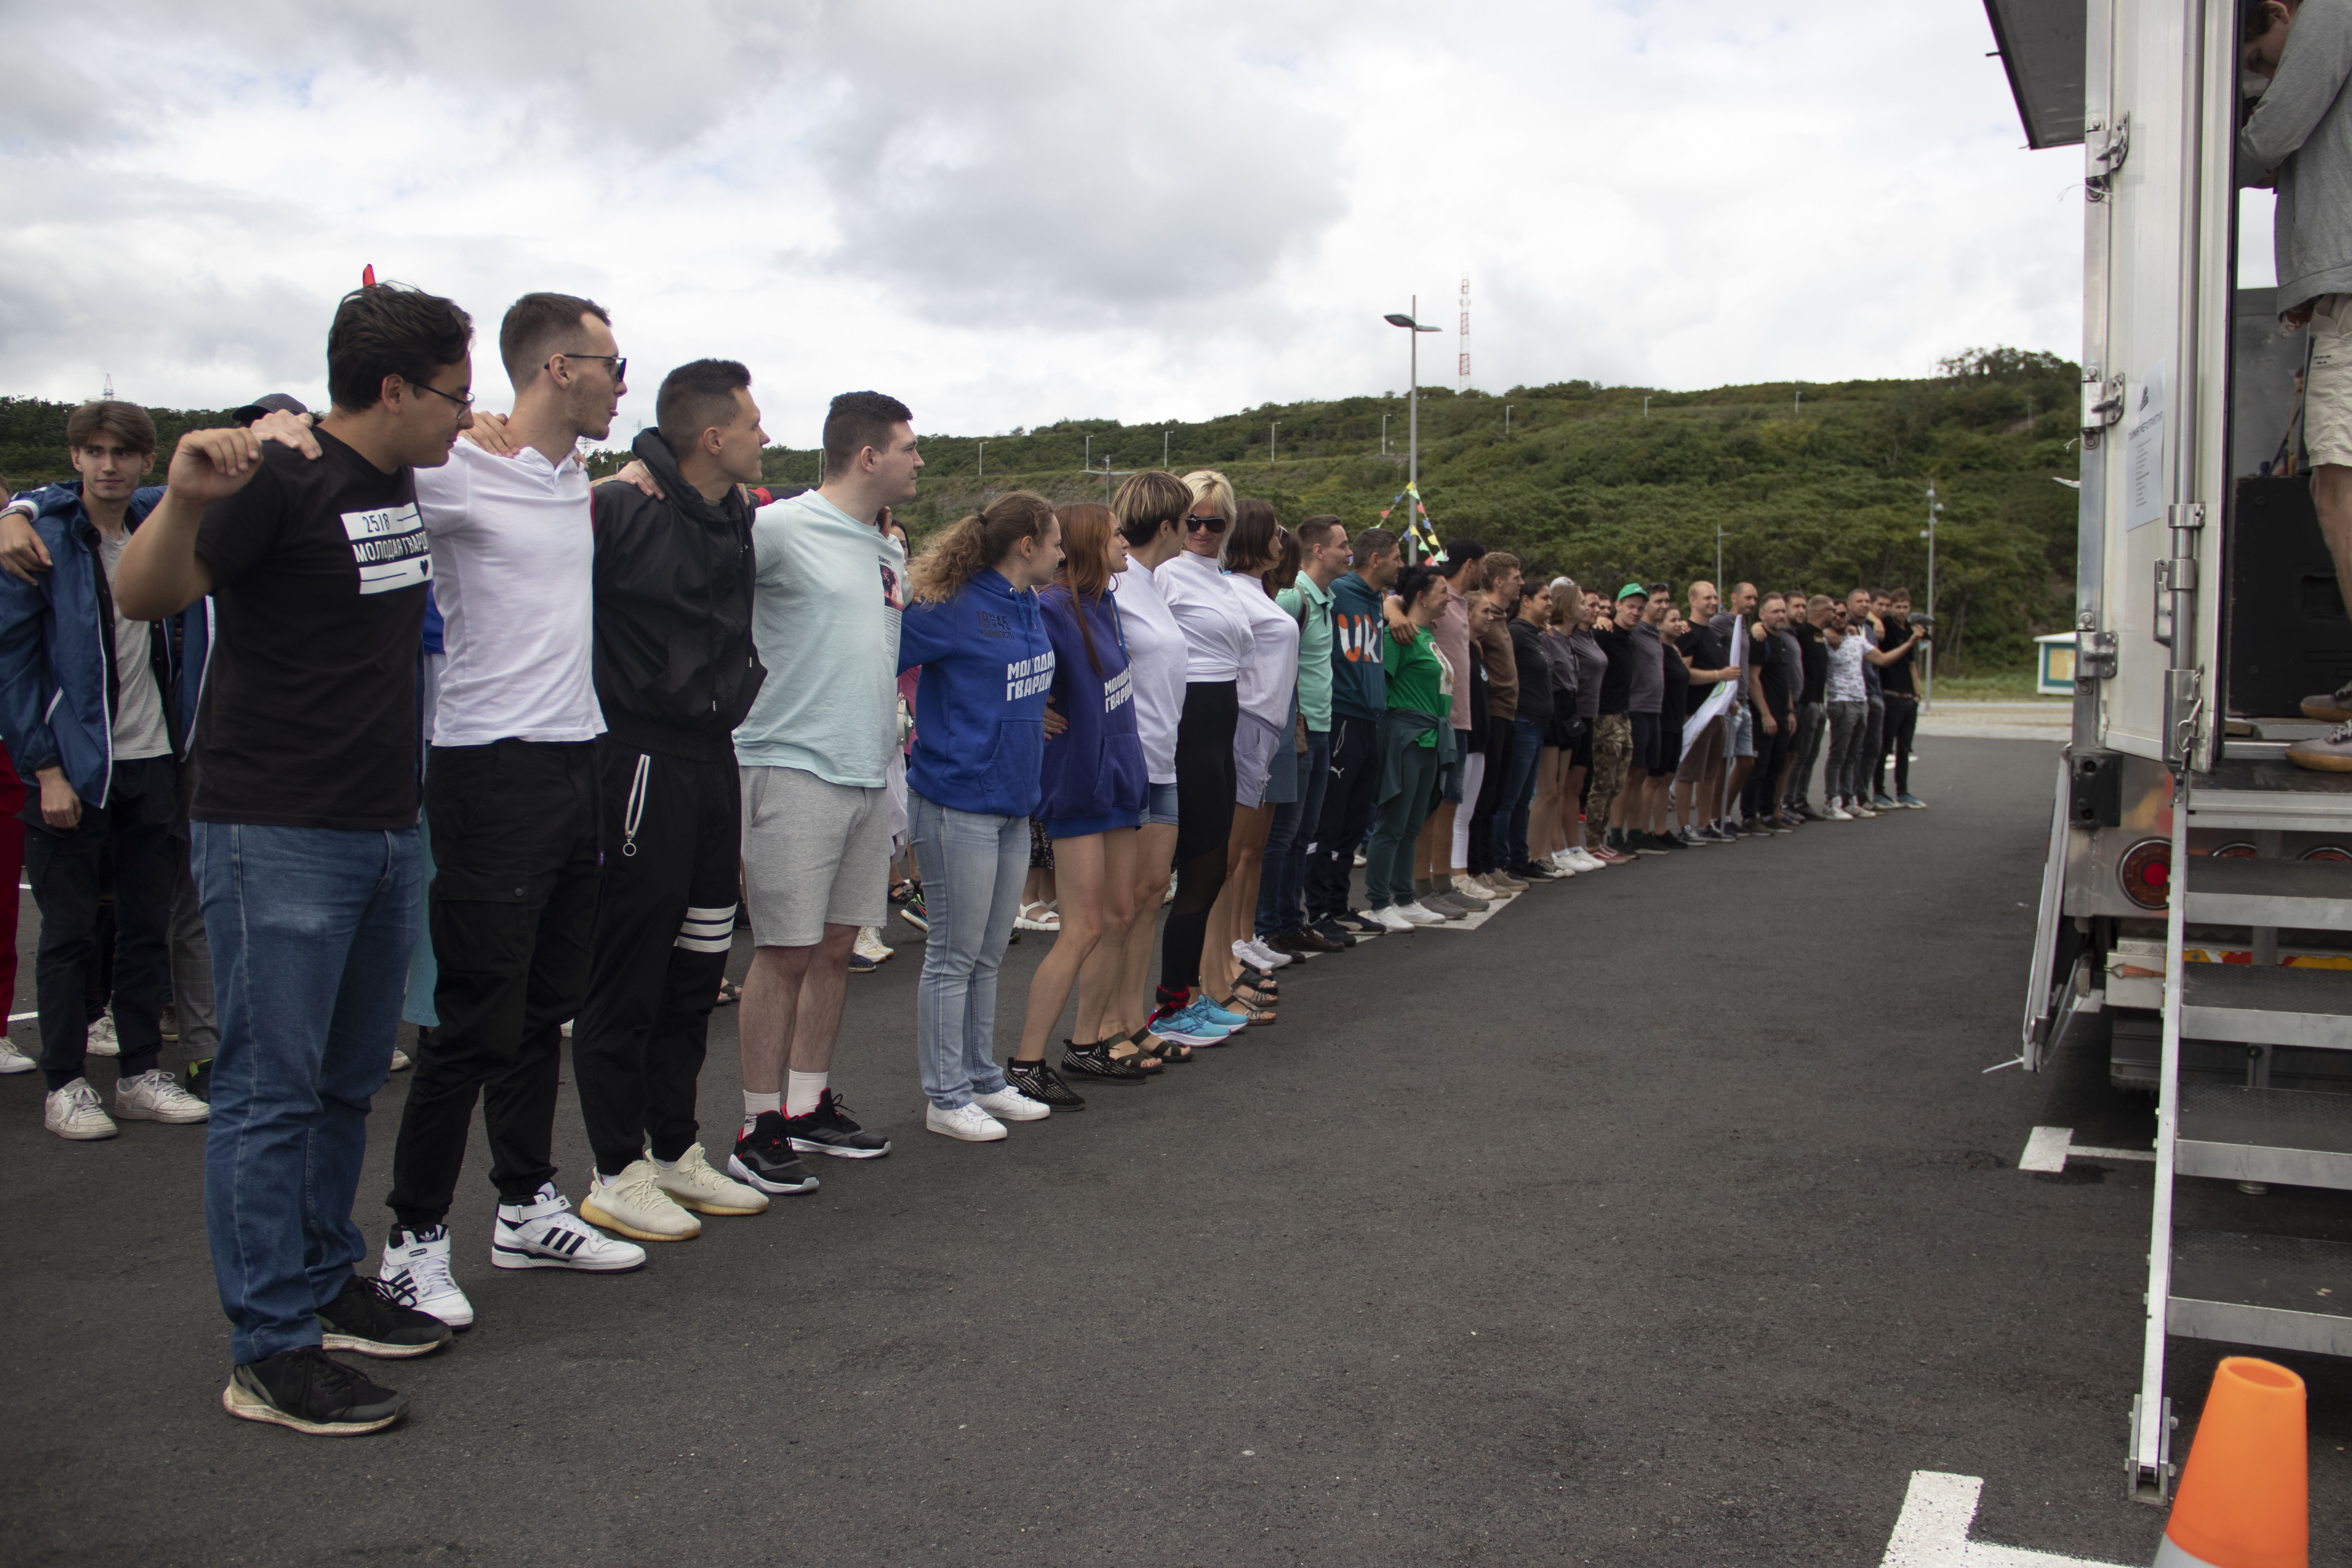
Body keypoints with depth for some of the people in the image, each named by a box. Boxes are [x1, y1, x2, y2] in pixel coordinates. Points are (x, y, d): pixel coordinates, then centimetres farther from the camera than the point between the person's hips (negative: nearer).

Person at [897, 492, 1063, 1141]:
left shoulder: (1029, 605, 9)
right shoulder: (955, 608, -16)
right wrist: (916, 728, -16)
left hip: (1013, 799, 8)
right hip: (959, 801, -8)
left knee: (989, 956, 16)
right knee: (954, 956, 1)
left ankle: (983, 1079, 27)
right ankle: (945, 1097, 12)